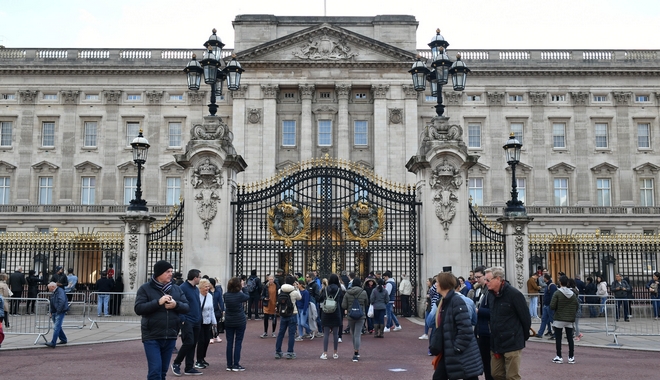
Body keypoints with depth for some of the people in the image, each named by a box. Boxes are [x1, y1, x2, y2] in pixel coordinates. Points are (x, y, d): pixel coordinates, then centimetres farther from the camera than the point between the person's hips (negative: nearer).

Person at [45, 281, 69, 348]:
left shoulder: (60, 291, -14)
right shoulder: (53, 293, 16)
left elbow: (62, 301, -26)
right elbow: (52, 304, 25)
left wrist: (58, 310, -24)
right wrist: (51, 312, 17)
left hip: (60, 312, -10)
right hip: (54, 312, 10)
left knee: (56, 327, -11)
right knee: (57, 327, 16)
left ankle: (53, 343, -14)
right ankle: (63, 339, 29)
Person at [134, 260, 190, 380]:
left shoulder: (176, 289, 10)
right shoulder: (145, 288, -2)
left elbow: (186, 307, 7)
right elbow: (138, 308, -11)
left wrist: (176, 305, -14)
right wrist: (158, 302, -20)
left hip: (170, 337, 5)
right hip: (152, 337, -4)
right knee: (155, 370, -10)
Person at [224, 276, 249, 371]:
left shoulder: (226, 295, -5)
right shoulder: (240, 295, -15)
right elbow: (247, 296, 6)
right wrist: (243, 287, 13)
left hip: (228, 322, 3)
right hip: (240, 322, -3)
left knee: (229, 342, 8)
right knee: (238, 343, 4)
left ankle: (229, 365, 13)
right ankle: (236, 365, 4)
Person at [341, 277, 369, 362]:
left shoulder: (347, 293, -5)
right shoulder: (363, 292, -7)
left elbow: (343, 306, -5)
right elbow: (366, 304, 5)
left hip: (350, 316, 2)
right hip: (361, 316, -2)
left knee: (353, 334, 17)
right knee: (357, 334, -2)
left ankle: (356, 352, 27)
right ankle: (356, 354, -8)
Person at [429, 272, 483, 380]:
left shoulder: (456, 301, -17)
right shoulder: (444, 301, 12)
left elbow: (465, 329, -23)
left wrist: (457, 348, -18)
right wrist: (435, 346, 10)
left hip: (463, 354, -10)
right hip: (448, 353, 10)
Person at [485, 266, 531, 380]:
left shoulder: (514, 294, -16)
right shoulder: (490, 294, 6)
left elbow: (525, 317, -9)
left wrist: (524, 336, 1)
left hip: (512, 343, -7)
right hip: (495, 343, 7)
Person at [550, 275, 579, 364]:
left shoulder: (557, 293, -11)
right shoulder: (573, 293, 1)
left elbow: (552, 306, -15)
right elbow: (577, 305, 2)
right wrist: (572, 313, 15)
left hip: (559, 319, -4)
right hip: (570, 320, 4)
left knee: (558, 338, 4)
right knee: (570, 338, 9)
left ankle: (559, 357, 6)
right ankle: (571, 357, 11)